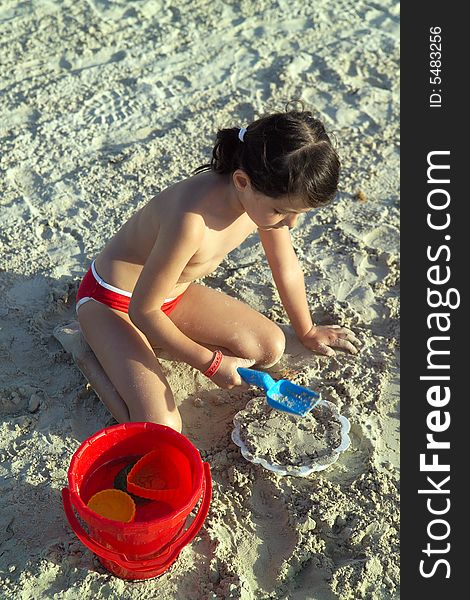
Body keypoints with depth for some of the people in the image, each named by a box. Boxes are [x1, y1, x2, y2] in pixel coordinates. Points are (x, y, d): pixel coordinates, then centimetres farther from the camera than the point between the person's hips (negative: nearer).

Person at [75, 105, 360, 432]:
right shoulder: (192, 220, -40)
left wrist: (307, 331, 17)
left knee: (271, 348, -2)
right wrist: (212, 363, -17)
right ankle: (100, 357, 6)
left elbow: (287, 267, 2)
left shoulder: (267, 197, -17)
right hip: (113, 301, -7)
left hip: (175, 293, 7)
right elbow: (143, 311, -28)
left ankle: (157, 343, 7)